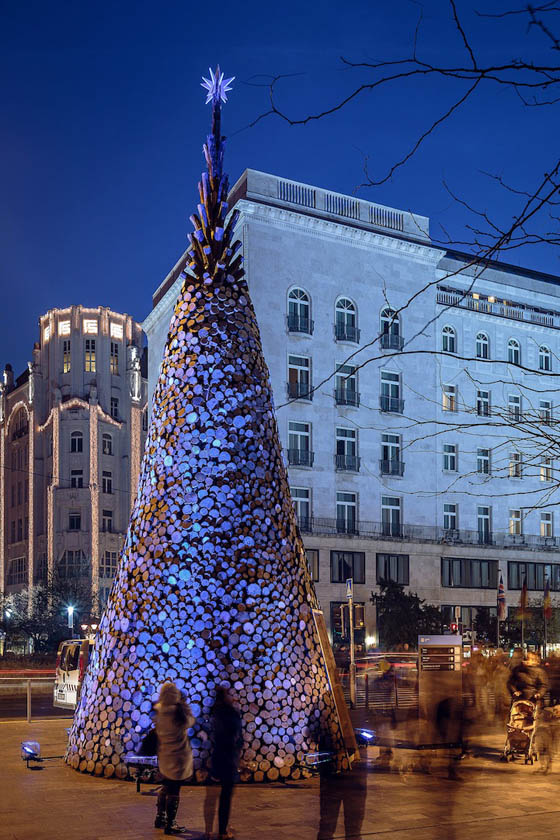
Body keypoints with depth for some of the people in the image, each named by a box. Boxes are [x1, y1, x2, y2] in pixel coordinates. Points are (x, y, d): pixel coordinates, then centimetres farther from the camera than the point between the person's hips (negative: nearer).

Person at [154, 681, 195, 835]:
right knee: (174, 791, 4)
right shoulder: (178, 711, -24)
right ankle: (170, 825, 11)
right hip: (177, 757, -7)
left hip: (163, 756, 7)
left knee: (165, 787, 24)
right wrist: (183, 704, 1)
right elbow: (190, 721, -6)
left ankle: (160, 818, 35)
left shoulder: (158, 711, -7)